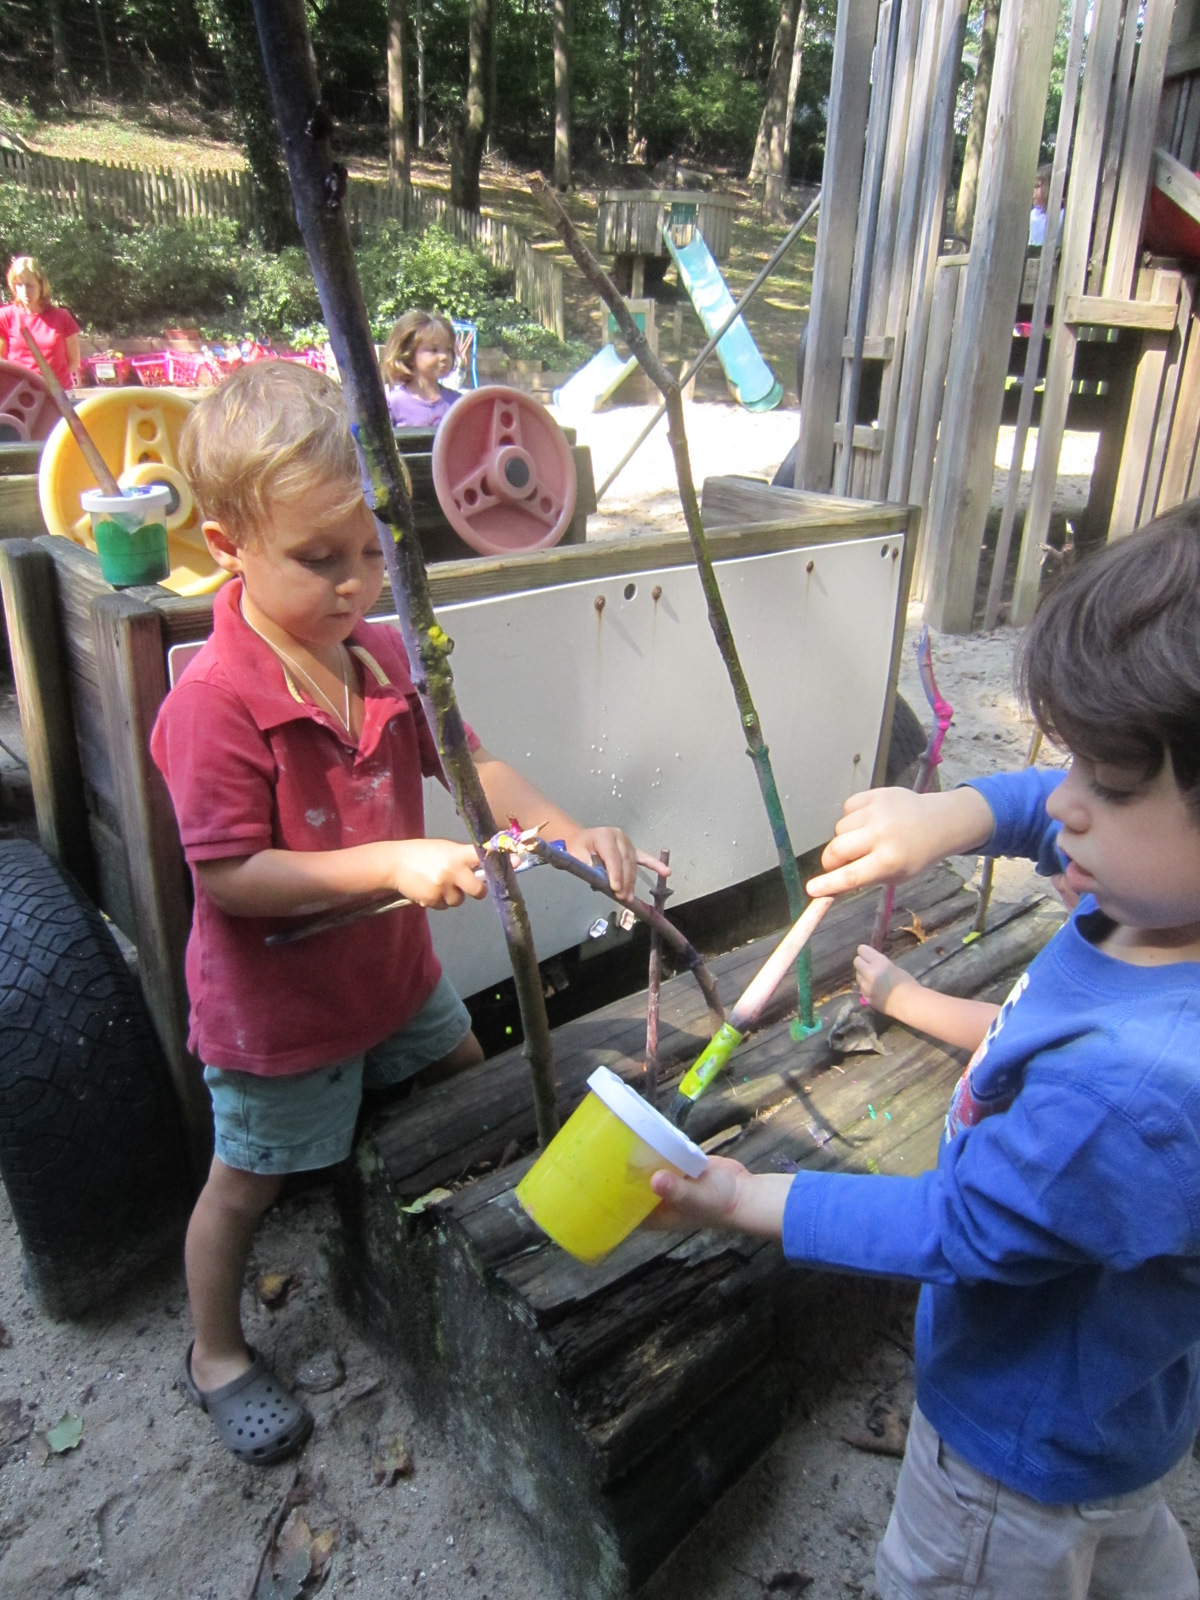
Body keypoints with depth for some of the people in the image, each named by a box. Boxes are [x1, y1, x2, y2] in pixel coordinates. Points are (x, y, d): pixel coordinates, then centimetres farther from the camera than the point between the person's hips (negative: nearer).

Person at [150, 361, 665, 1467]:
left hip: (393, 968, 7)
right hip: (276, 1004, -7)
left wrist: (566, 831, -15)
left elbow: (466, 760, 0)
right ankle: (216, 1353, 44)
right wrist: (393, 861, -35)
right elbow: (229, 876, -29)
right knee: (248, 1179, 15)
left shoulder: (383, 654, -7)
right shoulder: (214, 702, -30)